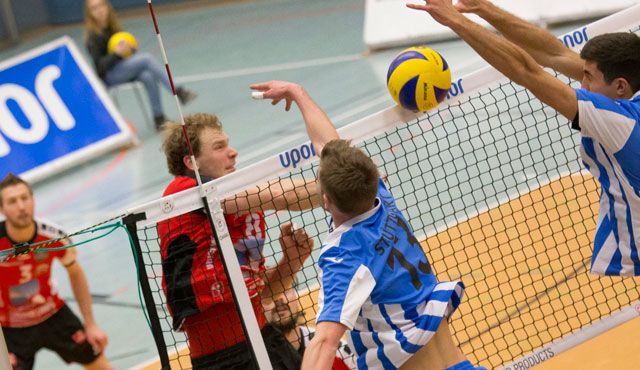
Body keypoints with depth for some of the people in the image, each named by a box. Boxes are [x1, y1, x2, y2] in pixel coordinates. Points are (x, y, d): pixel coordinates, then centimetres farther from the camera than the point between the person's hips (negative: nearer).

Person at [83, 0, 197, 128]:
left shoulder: (112, 27, 7)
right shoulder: (93, 36, -12)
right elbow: (99, 65, -17)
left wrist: (130, 48, -4)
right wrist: (117, 53, -29)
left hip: (124, 68, 6)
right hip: (107, 76, -6)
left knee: (147, 76, -25)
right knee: (147, 58, -24)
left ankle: (158, 118, -22)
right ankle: (179, 92, -27)